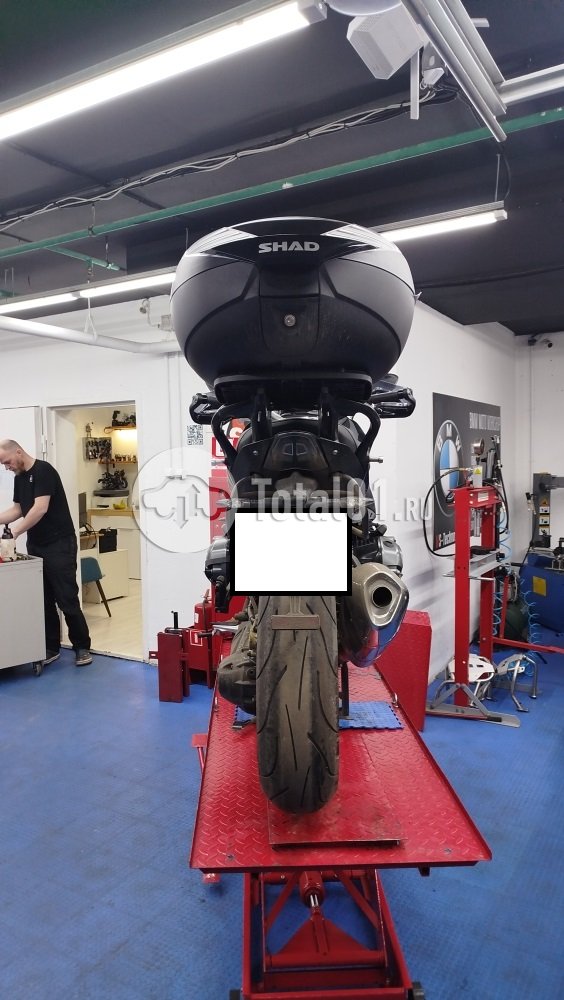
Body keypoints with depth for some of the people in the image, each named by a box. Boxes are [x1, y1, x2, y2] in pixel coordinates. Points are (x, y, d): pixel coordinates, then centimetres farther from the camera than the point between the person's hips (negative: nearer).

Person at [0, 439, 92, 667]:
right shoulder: (19, 477, 13)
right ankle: (51, 648, 16)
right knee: (43, 601, 8)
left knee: (67, 600, -4)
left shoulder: (43, 471, -14)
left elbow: (40, 509, -22)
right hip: (35, 546, 8)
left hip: (59, 545, -8)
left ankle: (82, 647, 7)